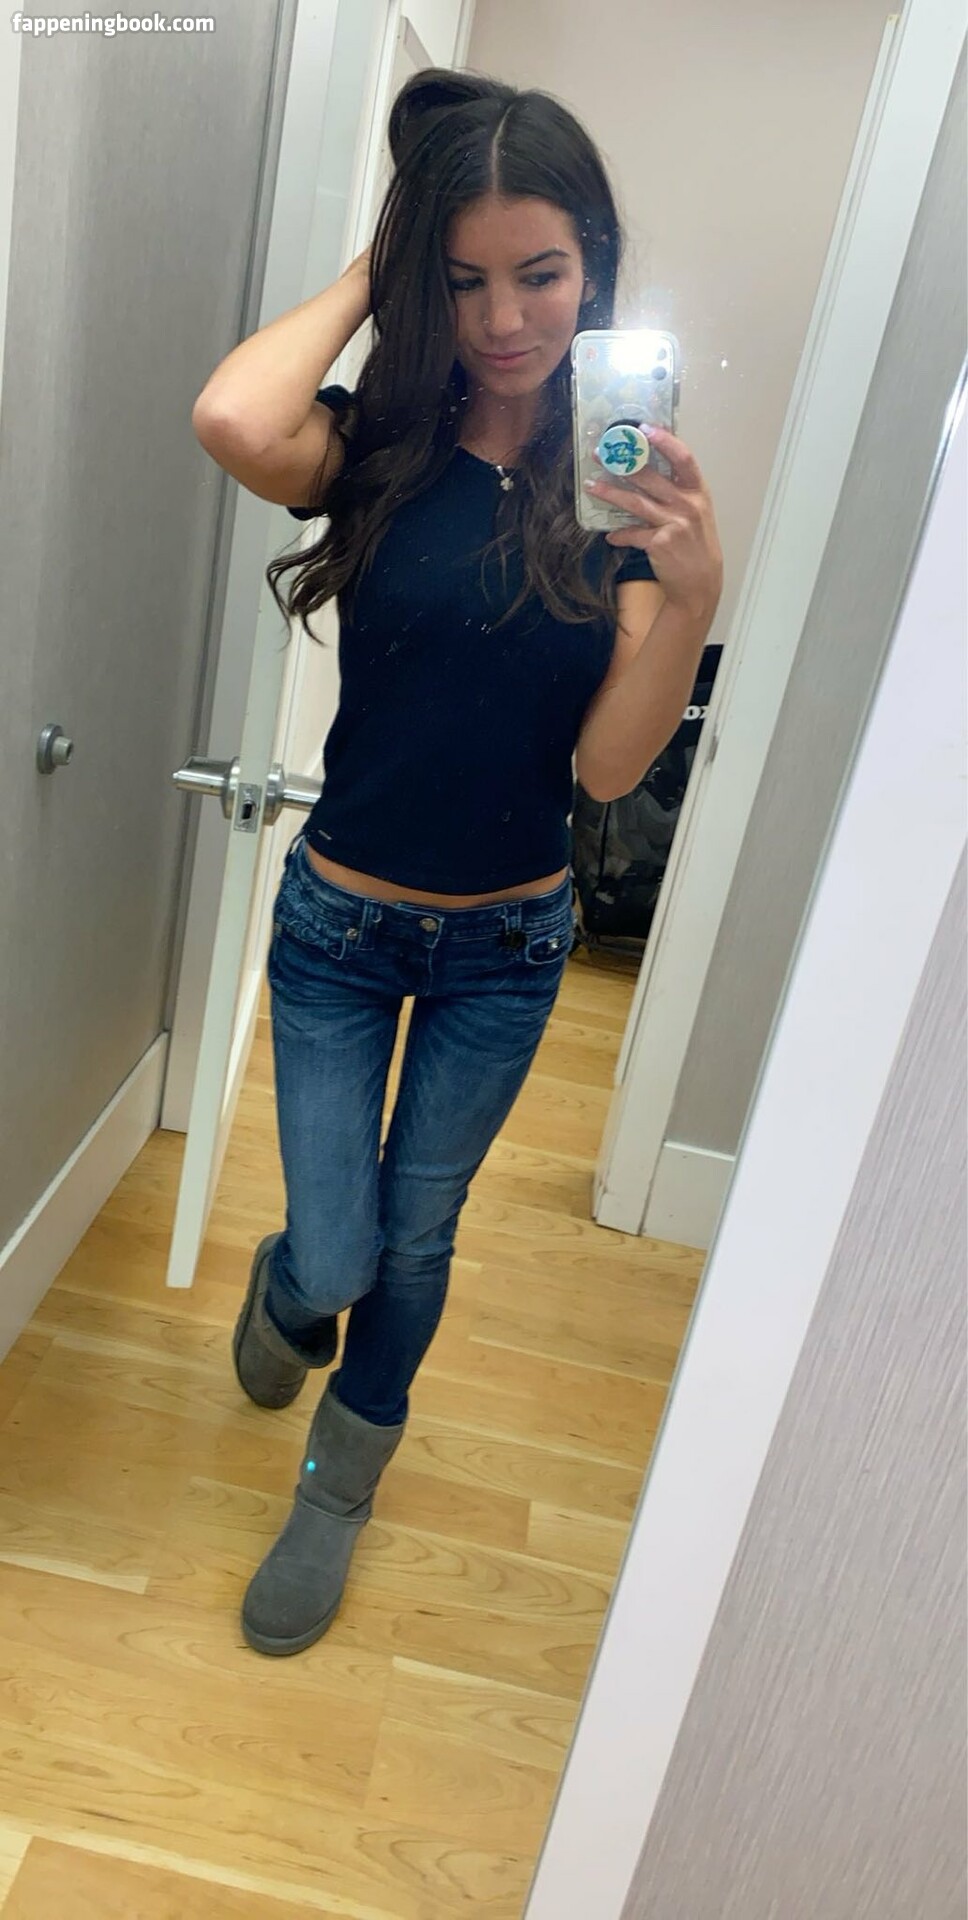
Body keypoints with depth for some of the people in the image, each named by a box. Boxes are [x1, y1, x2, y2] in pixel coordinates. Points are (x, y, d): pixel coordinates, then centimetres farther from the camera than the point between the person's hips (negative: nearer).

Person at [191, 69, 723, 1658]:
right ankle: (283, 1283, 49)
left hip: (512, 941, 2)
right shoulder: (378, 447, -10)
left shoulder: (624, 479, -6)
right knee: (337, 1255, 6)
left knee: (417, 1239, 17)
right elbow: (232, 423, -35)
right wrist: (366, 277, -18)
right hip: (342, 920, -1)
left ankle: (342, 1483, 47)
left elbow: (606, 766, -14)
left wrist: (694, 596, -30)